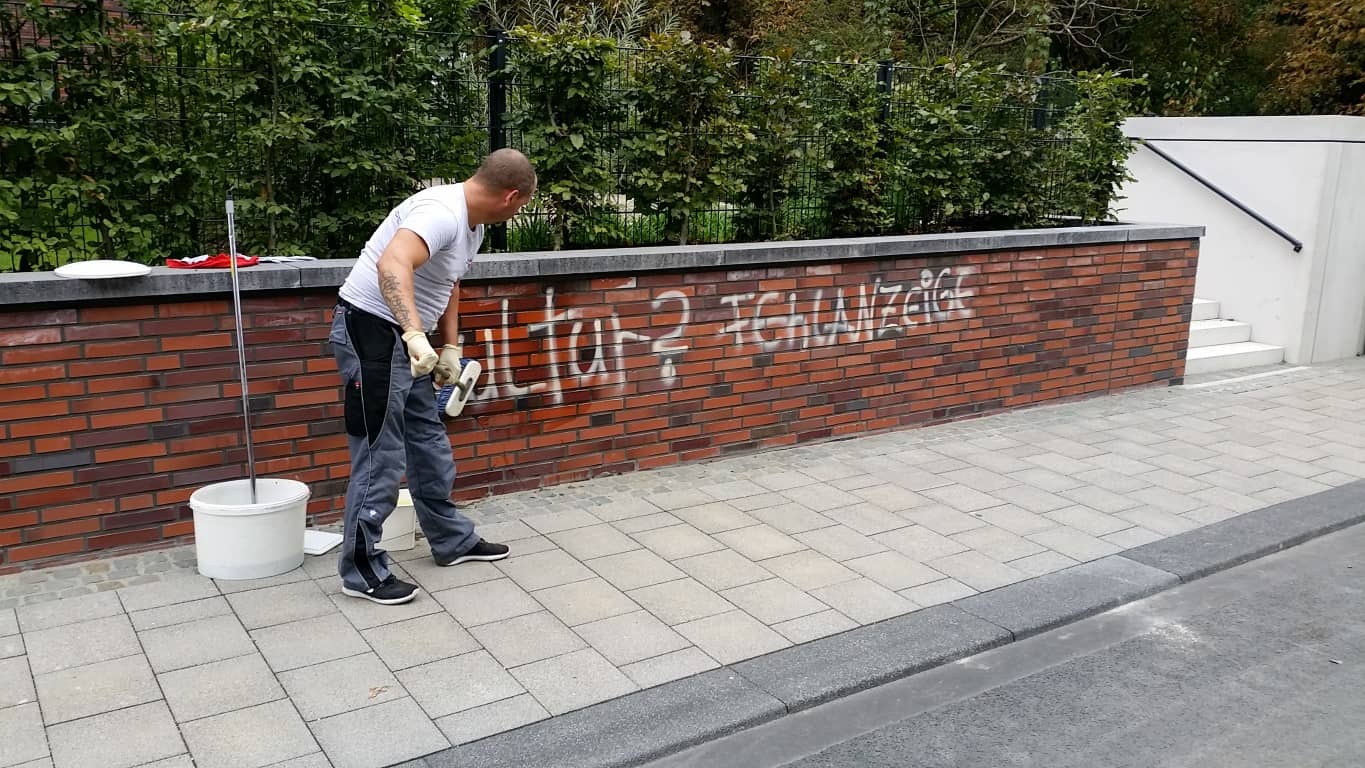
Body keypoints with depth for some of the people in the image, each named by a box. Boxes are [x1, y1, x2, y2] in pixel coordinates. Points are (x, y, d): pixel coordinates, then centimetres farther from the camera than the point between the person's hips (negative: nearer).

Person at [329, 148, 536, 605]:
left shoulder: (473, 224, 8)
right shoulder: (442, 212, -24)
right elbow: (391, 265, -42)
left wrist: (451, 348, 20)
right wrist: (415, 334, -52)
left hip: (402, 337, 10)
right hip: (370, 330, -10)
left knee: (428, 440, 17)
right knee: (381, 454, -5)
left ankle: (452, 540, 31)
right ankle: (361, 569, 8)